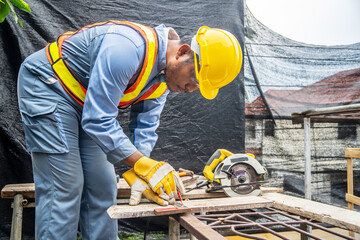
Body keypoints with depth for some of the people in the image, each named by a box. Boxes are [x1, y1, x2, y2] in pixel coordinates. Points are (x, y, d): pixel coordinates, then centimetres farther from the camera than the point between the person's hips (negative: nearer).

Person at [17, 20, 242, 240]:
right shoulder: (127, 49, -34)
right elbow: (98, 120, -32)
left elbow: (145, 126, -4)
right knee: (64, 186, -11)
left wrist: (139, 175, -17)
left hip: (84, 102, 8)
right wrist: (144, 165, -32)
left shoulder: (167, 75, -6)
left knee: (101, 185, 5)